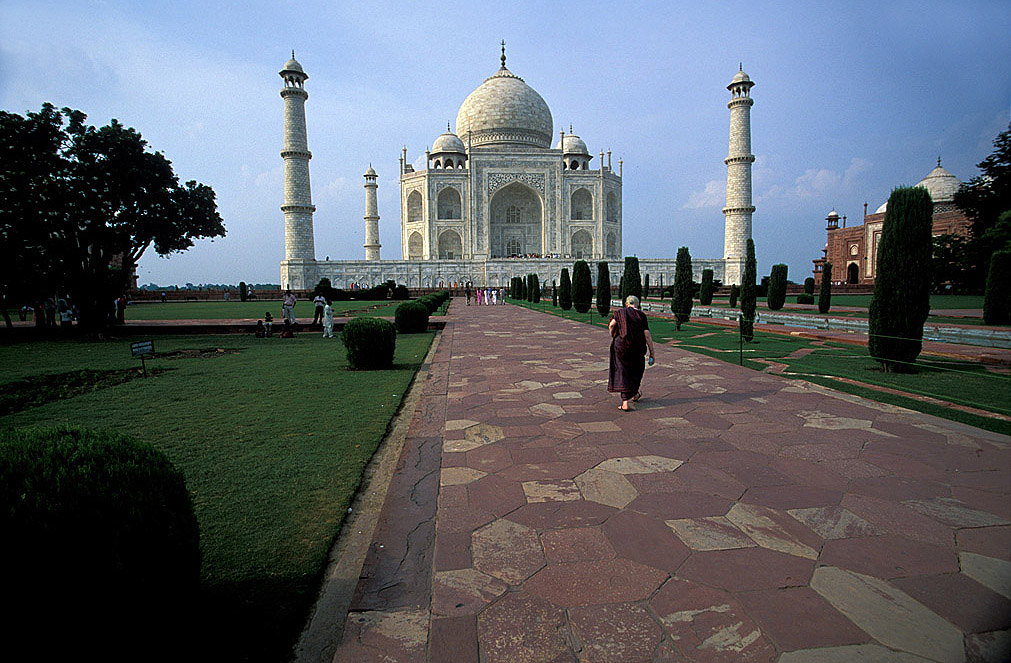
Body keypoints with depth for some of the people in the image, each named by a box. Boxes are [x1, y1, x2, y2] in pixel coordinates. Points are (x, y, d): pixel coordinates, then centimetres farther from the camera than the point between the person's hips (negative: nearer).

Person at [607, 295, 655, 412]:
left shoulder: (620, 312, 5)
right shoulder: (642, 316, 4)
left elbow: (611, 325, -12)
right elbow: (647, 335, -2)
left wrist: (613, 338, 5)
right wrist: (652, 353, 0)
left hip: (621, 346, -1)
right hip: (638, 348, 1)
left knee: (623, 373, 2)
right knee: (636, 370, 23)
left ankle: (625, 403, -7)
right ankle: (635, 394, 43)